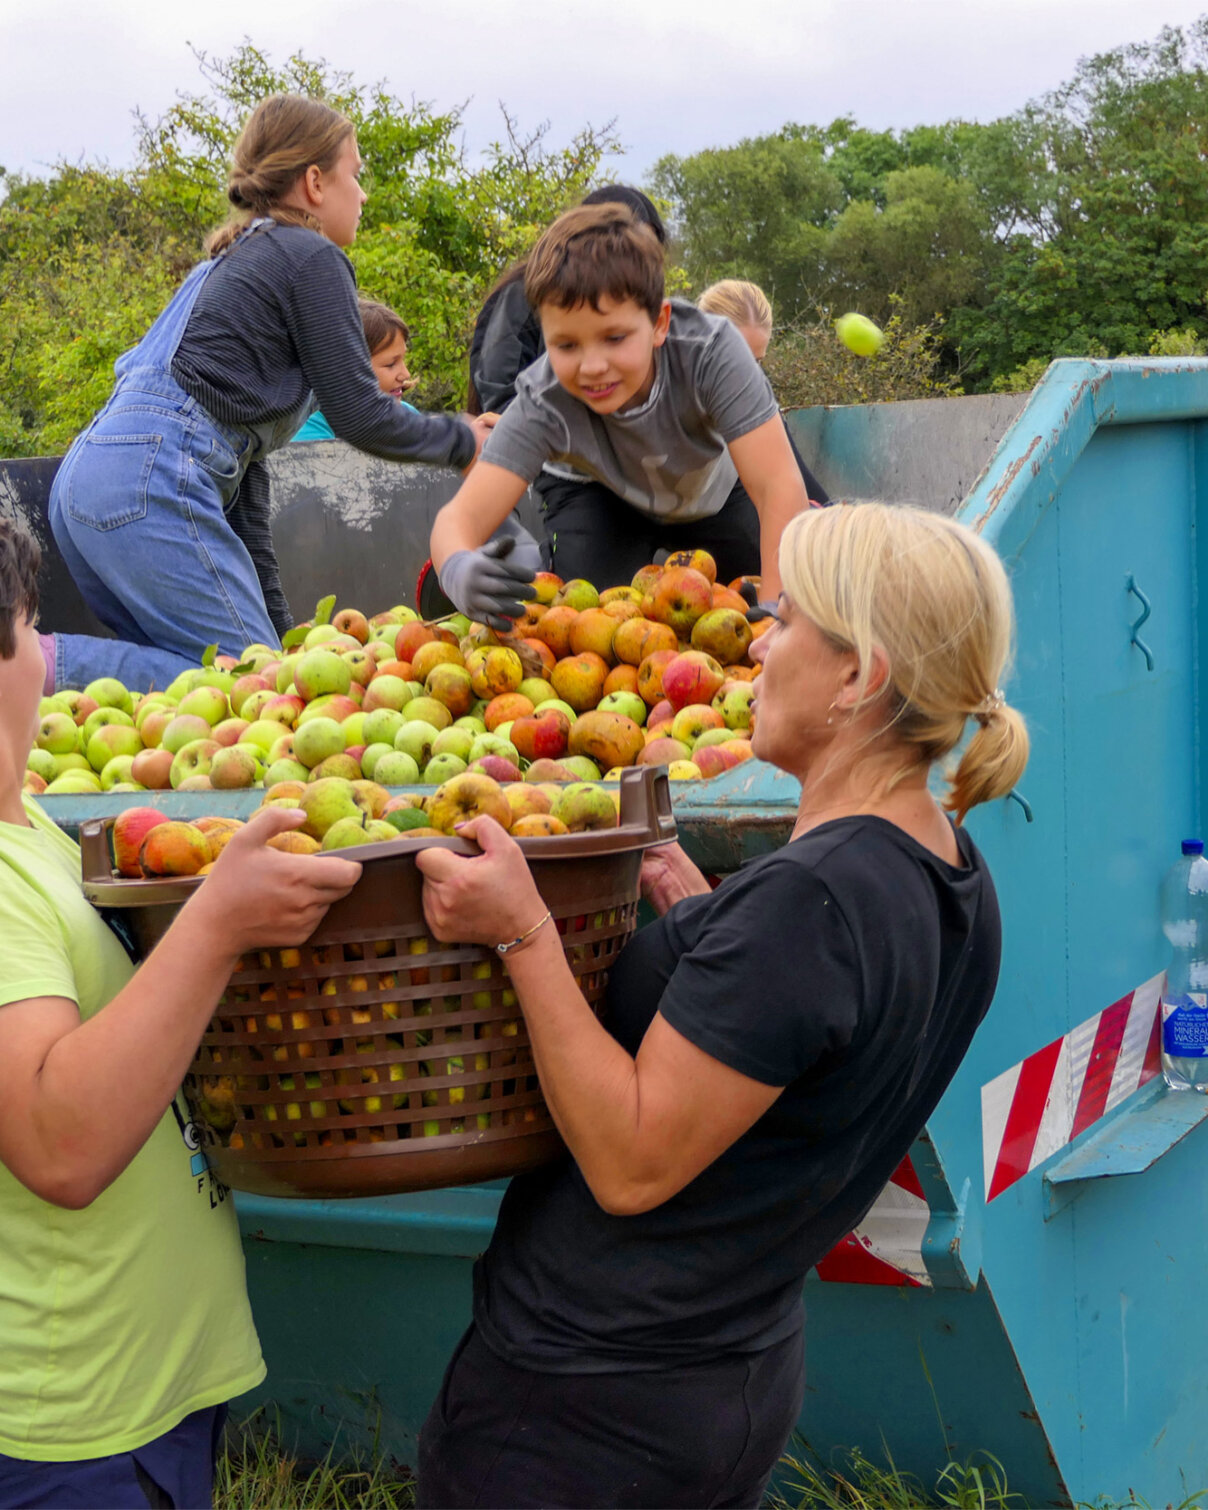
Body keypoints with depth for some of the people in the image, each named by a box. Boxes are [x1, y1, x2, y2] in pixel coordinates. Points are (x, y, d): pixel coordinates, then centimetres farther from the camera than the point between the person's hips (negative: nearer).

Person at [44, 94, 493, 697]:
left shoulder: (234, 262, 30)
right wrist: (461, 439, 18)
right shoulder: (312, 258, 2)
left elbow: (244, 463, 27)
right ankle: (45, 663, -23)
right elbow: (359, 415, -2)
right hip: (153, 481, -9)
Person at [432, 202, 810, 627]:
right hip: (602, 496, -1)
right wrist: (458, 569, -69)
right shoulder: (543, 402, -37)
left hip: (714, 493, 1)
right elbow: (462, 516, -44)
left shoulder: (711, 351, -41)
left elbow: (778, 486, -42)